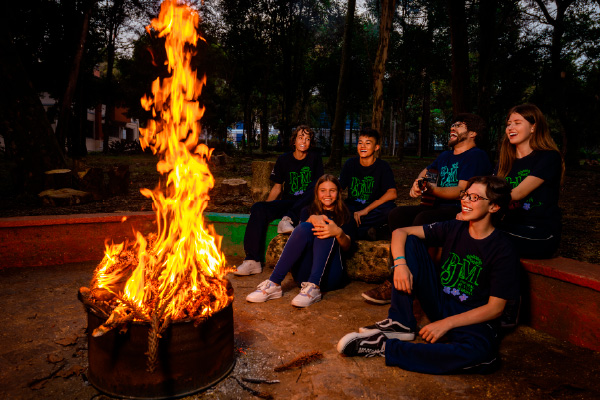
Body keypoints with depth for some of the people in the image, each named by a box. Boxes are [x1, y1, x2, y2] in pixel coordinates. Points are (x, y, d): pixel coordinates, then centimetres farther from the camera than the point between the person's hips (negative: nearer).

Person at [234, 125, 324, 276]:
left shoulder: (315, 158, 4)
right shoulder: (284, 159, 8)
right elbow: (277, 187, 12)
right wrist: (266, 205, -1)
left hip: (306, 206, -2)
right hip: (287, 203, 2)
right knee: (258, 208, -25)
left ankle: (288, 219, -32)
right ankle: (252, 261, -30)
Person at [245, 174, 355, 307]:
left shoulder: (344, 215, 18)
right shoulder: (308, 211, 22)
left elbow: (346, 246, 2)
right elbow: (303, 230, 0)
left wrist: (338, 232, -21)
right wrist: (312, 219, -23)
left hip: (329, 276, 0)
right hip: (304, 274, 1)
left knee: (326, 229, -23)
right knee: (305, 227, -25)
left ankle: (314, 287, -40)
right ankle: (274, 284, -32)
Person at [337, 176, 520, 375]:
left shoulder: (504, 250, -14)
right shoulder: (453, 229, -2)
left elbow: (495, 308, -15)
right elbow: (400, 232, -2)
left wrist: (446, 323, -22)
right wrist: (400, 263, -22)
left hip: (472, 319, -4)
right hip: (440, 303, 4)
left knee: (481, 353, -41)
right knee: (410, 241, -9)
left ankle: (385, 348, -29)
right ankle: (401, 324, -10)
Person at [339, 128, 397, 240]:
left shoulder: (382, 166, -4)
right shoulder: (350, 164, 4)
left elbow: (392, 194, -19)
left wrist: (366, 210, -25)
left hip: (373, 208, -1)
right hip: (352, 207, 2)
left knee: (389, 209, -35)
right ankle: (366, 231, -22)